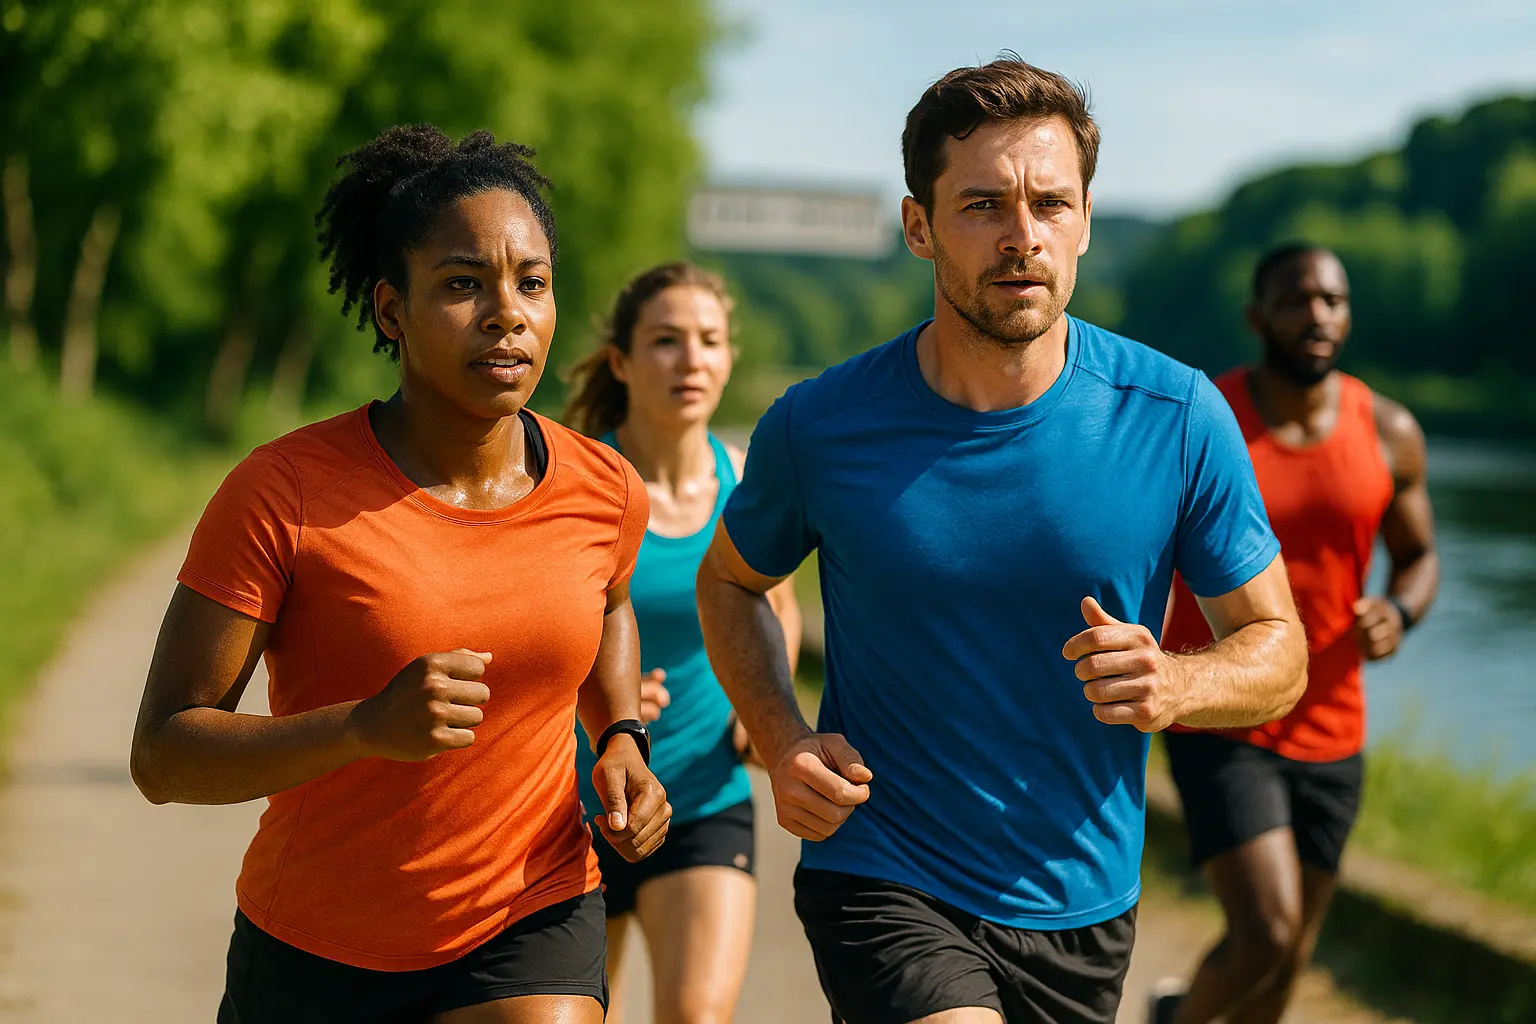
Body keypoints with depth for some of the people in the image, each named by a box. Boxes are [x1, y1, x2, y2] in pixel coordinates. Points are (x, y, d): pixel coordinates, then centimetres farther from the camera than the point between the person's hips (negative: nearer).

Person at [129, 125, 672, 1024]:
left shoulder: (606, 494, -5)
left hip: (526, 930, 1)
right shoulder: (281, 494, -16)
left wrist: (623, 739, 3)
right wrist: (367, 727, -31)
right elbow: (163, 755, -17)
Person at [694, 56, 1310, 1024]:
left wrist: (1176, 684, -23)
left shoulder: (1178, 419, -10)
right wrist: (782, 743, -8)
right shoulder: (819, 427, -10)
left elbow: (1279, 651, -1)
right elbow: (730, 581, 10)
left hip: (1081, 907, 3)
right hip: (881, 882, -3)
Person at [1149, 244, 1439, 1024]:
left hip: (1328, 736, 4)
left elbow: (1418, 558, 12)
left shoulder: (1389, 433, -1)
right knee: (1266, 936, -17)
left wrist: (1397, 614, -10)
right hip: (1217, 730, -4)